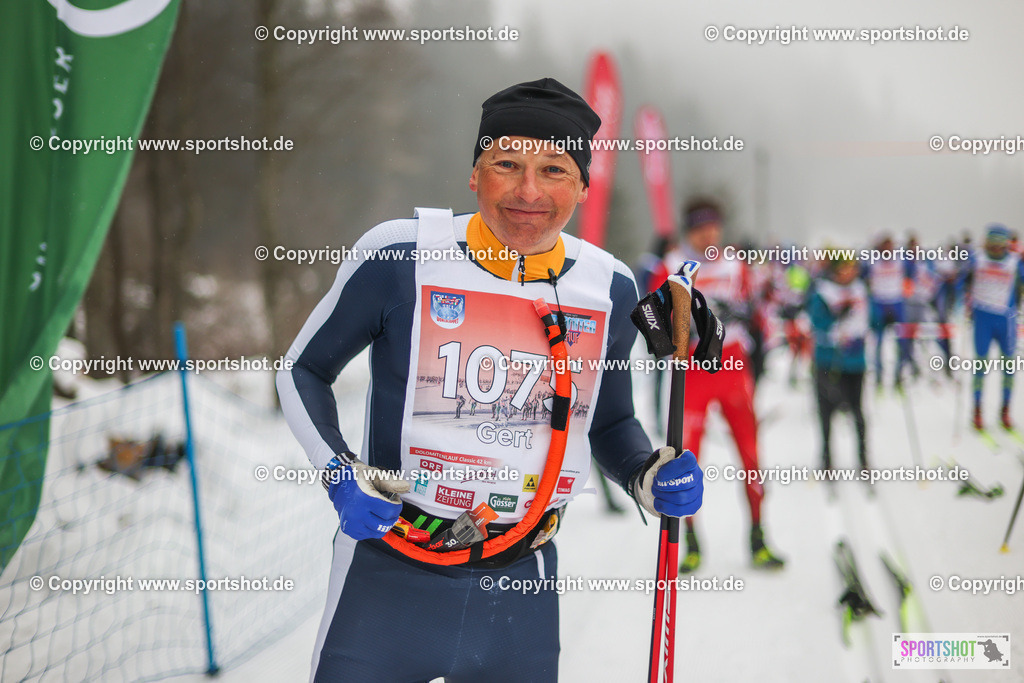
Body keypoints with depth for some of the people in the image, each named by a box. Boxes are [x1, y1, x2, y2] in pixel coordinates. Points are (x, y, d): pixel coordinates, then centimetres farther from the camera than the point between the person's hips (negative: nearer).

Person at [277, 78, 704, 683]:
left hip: (521, 591, 3)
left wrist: (647, 477, -4)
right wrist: (340, 472, -13)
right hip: (389, 578, -3)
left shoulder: (608, 288, 0)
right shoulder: (399, 256, -11)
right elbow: (303, 370, 2)